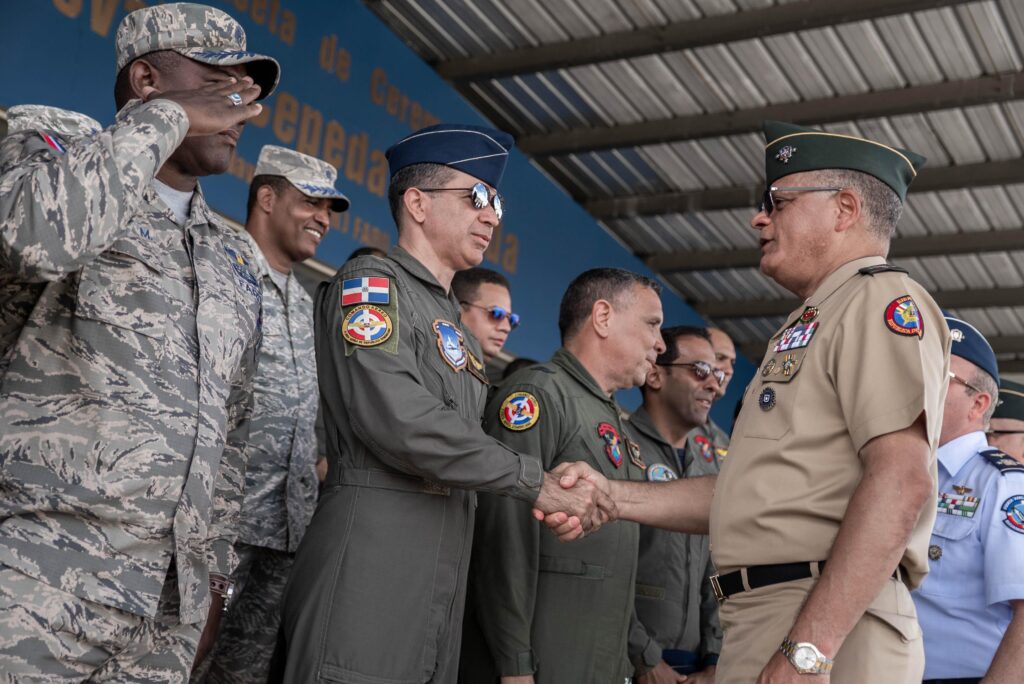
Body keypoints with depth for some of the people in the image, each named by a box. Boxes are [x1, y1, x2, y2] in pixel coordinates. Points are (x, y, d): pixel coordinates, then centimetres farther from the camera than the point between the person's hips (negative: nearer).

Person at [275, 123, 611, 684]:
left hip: (441, 584, 8)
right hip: (371, 563, -8)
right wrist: (536, 483, -14)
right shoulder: (371, 283, -4)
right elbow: (399, 420, -19)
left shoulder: (454, 324, 23)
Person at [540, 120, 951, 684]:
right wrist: (614, 497, 11)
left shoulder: (881, 299, -6)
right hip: (759, 621, 9)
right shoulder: (808, 327, 24)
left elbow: (902, 479, -20)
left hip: (829, 627, -9)